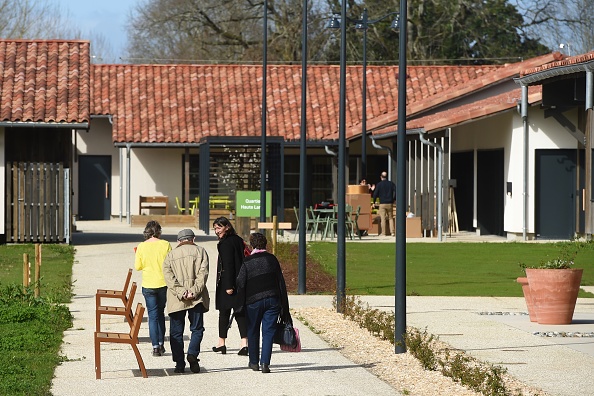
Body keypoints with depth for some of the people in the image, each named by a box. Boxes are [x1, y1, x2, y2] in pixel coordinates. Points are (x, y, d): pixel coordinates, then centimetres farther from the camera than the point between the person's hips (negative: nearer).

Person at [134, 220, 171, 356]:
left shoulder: (141, 247, -6)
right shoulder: (165, 245, -7)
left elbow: (138, 267, -1)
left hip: (148, 285, 0)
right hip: (163, 283, 0)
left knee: (153, 315, 3)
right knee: (160, 312, 18)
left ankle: (155, 347, -3)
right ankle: (161, 343, 18)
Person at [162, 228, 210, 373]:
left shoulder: (170, 255, 12)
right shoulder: (200, 251, 8)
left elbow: (168, 276, -2)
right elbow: (203, 273, -6)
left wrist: (180, 292, -9)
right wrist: (194, 291, -9)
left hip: (176, 300, 1)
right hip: (197, 298, -1)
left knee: (176, 332, 6)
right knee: (197, 328, 8)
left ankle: (179, 363, 1)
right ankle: (192, 353, -15)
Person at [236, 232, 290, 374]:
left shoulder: (247, 262, -5)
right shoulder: (272, 259, 3)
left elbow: (240, 284, -6)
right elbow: (281, 282, 5)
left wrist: (241, 304, 3)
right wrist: (284, 305, 11)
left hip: (253, 300, -1)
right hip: (273, 300, 1)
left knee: (253, 331, 14)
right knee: (269, 331, 2)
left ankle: (254, 362, 22)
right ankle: (265, 362, -9)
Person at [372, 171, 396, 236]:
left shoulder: (379, 184, -2)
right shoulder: (391, 184, 6)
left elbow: (375, 194, -4)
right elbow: (396, 191, 2)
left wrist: (374, 202, 6)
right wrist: (394, 199, 13)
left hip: (382, 204, -3)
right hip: (389, 203, 3)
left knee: (383, 218, -1)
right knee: (390, 218, 10)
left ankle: (384, 232, -4)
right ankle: (393, 231, 1)